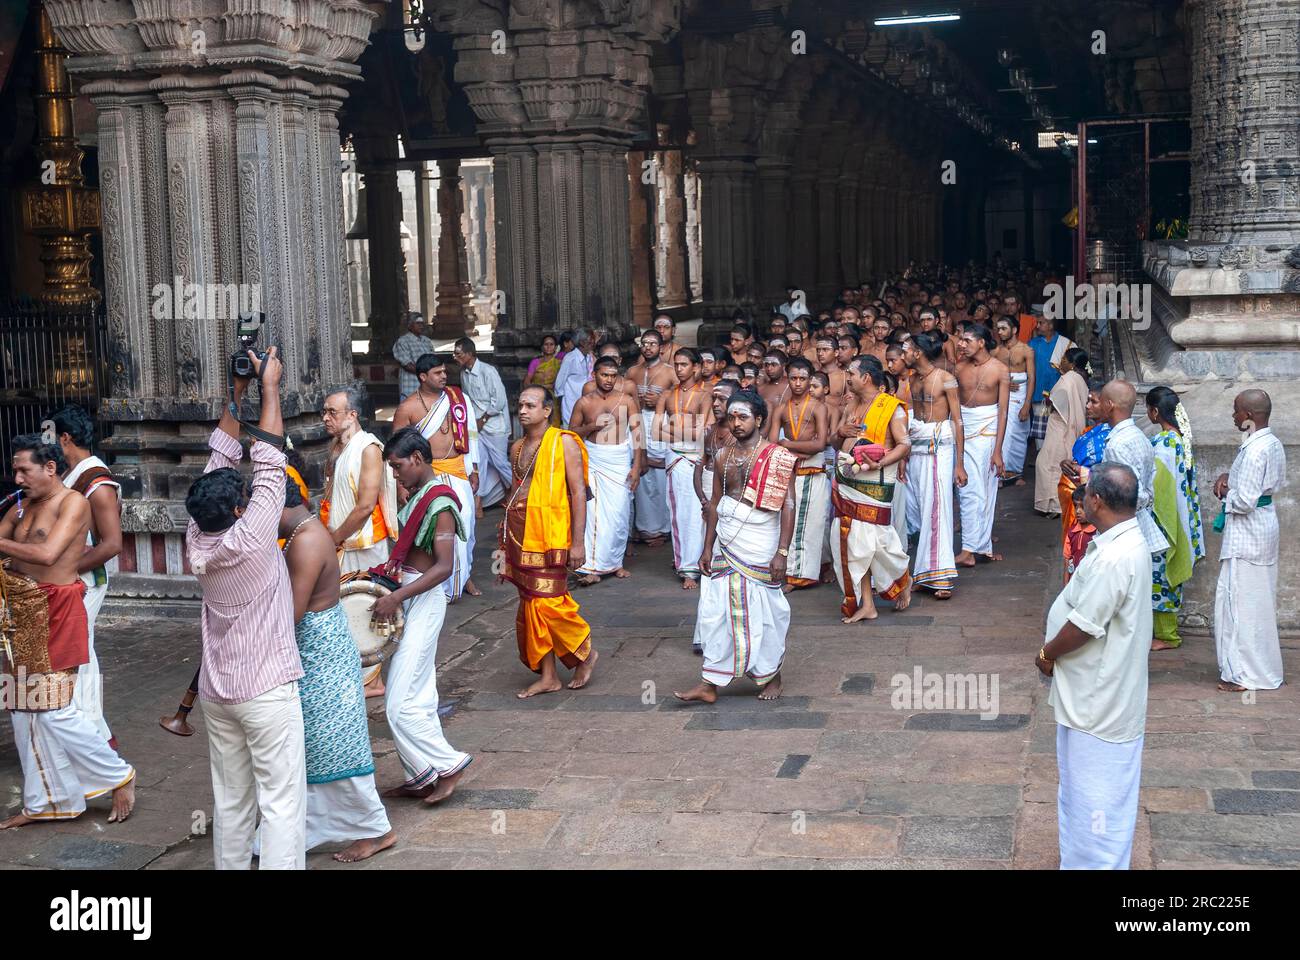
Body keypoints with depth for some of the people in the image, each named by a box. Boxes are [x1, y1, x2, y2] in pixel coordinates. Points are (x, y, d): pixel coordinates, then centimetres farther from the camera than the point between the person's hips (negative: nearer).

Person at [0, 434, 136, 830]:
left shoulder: (73, 501, -9)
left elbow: (47, 553, -22)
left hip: (55, 615, -8)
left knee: (54, 710, -6)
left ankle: (120, 777, 11)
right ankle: (41, 802, 21)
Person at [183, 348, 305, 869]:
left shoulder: (197, 542, -2)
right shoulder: (250, 539, -18)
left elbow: (221, 460, 5)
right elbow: (268, 464, -12)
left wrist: (236, 393, 6)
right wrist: (269, 387, -5)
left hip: (217, 691, 7)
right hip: (267, 690, -7)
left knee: (231, 802, 14)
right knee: (281, 803, -3)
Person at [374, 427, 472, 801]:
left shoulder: (439, 503, -18)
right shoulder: (419, 494, 11)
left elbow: (444, 567, -23)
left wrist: (396, 597, -26)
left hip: (423, 602, -10)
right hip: (408, 599, 10)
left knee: (400, 704, -7)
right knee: (418, 696, 14)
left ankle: (448, 764, 5)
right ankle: (422, 777, 22)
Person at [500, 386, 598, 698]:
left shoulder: (564, 442, -5)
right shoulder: (517, 447, 14)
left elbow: (578, 493, -8)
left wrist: (577, 543, -13)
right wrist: (506, 539, 19)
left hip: (550, 535, -7)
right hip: (520, 534, 7)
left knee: (547, 602, -9)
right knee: (530, 605, 7)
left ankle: (586, 653, 15)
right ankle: (547, 675, 15)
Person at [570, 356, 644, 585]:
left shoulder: (626, 401, 2)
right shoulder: (584, 403, 4)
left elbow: (637, 434, 1)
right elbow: (572, 433, 9)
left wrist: (637, 466, -6)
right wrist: (592, 426, -9)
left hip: (620, 462, 1)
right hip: (593, 462, -1)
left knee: (619, 513, 1)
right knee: (593, 512, -8)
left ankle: (614, 562, 17)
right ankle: (592, 567, -8)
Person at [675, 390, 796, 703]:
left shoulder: (778, 457, -6)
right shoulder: (724, 456, 8)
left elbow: (788, 506, -9)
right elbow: (714, 503, 12)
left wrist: (782, 552, -14)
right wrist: (707, 547, 9)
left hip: (760, 545, -4)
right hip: (726, 543, 4)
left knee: (764, 610, 4)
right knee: (717, 609, 1)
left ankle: (771, 676, 23)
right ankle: (710, 683, 4)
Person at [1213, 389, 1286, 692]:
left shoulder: (1254, 450, -23)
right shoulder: (1273, 443, 7)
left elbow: (1244, 500, -27)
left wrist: (1225, 493, -5)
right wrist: (1230, 477, 8)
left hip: (1246, 530, -10)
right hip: (1265, 523, 10)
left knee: (1239, 600, -2)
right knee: (1259, 599, 18)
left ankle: (1244, 674, 4)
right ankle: (1263, 667, 28)